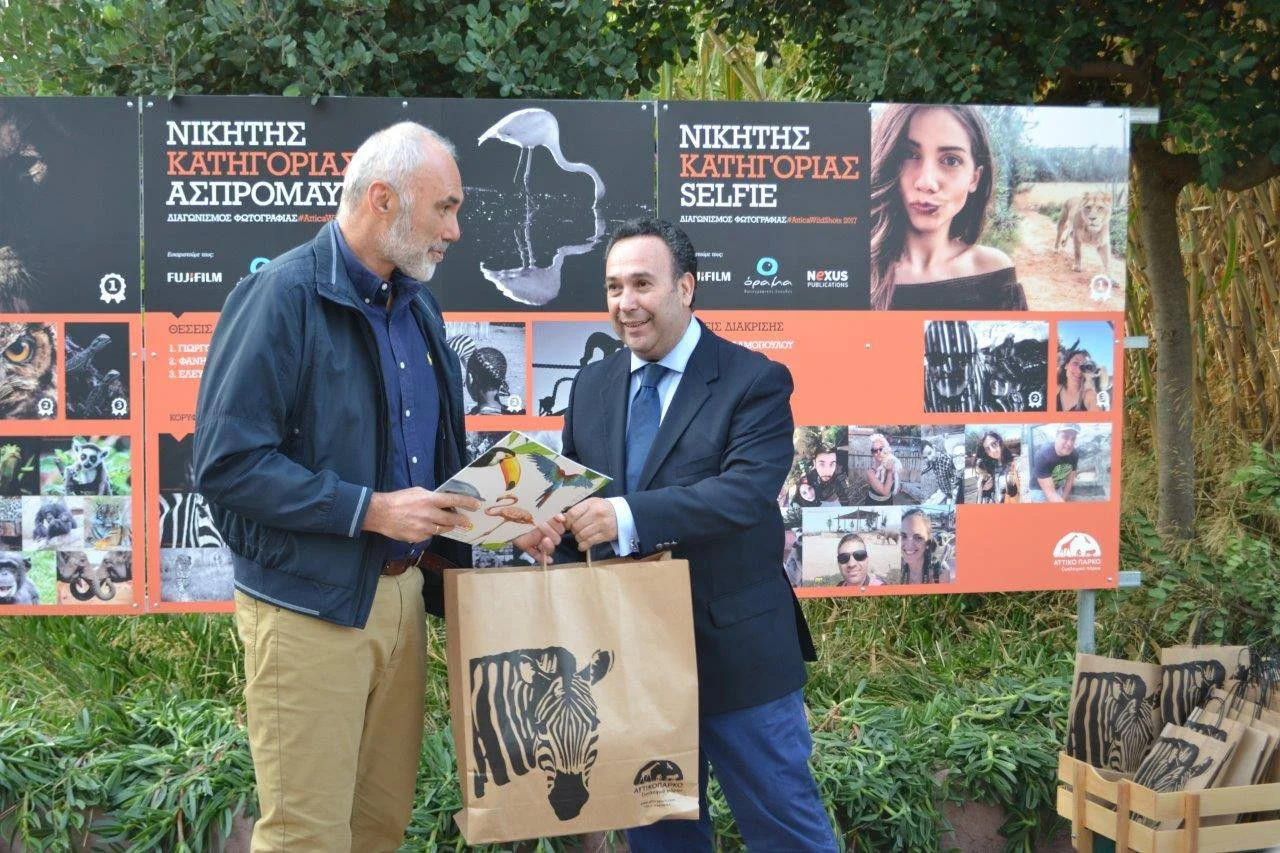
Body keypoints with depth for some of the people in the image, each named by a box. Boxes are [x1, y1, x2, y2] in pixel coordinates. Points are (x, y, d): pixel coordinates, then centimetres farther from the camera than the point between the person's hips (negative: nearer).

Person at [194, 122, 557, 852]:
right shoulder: (284, 296, -13)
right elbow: (227, 463, -19)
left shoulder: (418, 306, 11)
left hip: (402, 593, 7)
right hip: (310, 605, -7)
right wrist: (371, 511, -21)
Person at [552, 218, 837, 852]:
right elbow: (578, 494, 11)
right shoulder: (592, 386, 9)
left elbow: (746, 491, -24)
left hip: (737, 651, -5)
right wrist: (553, 520, -11)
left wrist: (631, 515, -35)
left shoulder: (754, 382, -9)